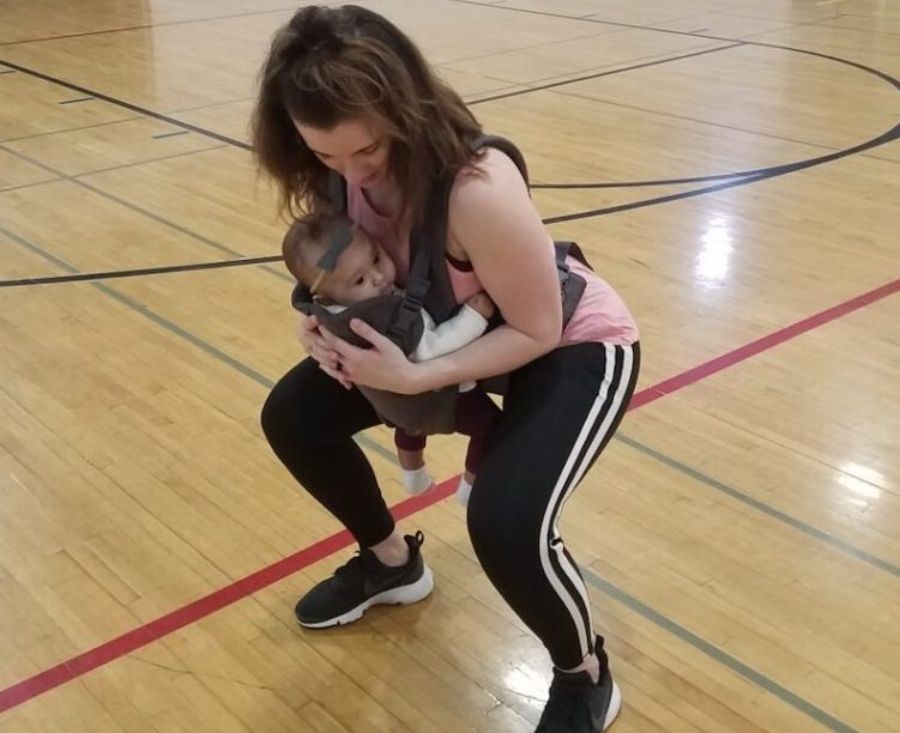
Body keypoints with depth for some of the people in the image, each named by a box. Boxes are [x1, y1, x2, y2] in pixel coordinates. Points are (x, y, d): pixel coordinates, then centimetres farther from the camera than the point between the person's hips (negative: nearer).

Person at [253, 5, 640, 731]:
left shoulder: (478, 189, -38)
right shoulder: (336, 169, -17)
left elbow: (536, 329, -27)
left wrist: (414, 378, -35)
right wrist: (321, 317, -19)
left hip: (573, 345, -7)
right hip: (459, 329, 7)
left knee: (506, 522, -30)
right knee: (292, 416, 0)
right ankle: (391, 561, 28)